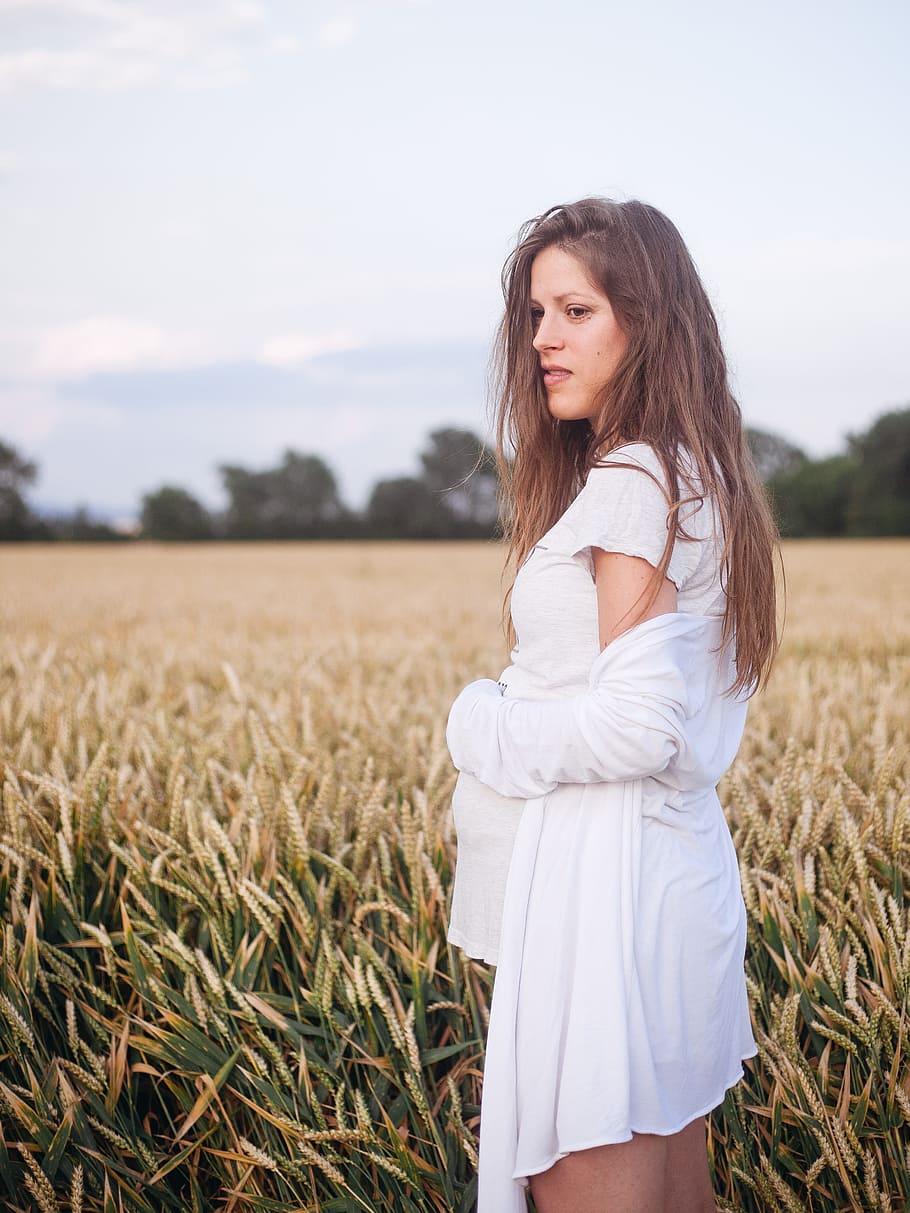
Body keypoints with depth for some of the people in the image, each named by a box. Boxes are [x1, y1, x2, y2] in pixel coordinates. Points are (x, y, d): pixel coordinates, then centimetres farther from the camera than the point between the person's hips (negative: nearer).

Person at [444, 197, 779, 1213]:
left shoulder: (634, 483, -15)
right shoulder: (693, 475, 14)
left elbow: (635, 721, -22)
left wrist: (482, 728, -7)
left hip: (607, 876, -10)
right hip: (675, 858, 10)